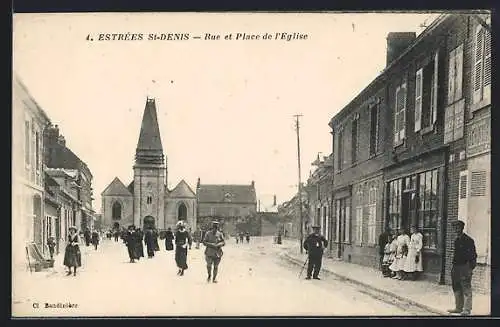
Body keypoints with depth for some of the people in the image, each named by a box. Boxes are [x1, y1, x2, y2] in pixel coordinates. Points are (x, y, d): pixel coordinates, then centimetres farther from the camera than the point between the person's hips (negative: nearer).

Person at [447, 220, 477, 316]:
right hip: (456, 267, 9)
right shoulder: (457, 240, 15)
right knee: (456, 288, 13)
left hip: (464, 267, -9)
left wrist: (470, 268, -17)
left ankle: (467, 310, -6)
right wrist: (453, 264, 17)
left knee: (466, 289, -7)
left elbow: (473, 255, -12)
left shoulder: (468, 240, -9)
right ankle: (459, 308, 22)